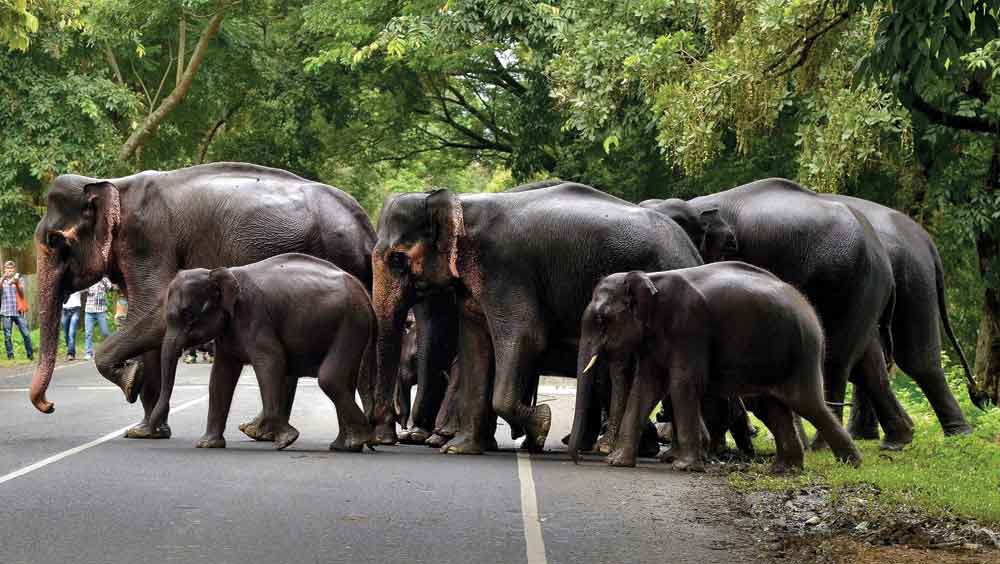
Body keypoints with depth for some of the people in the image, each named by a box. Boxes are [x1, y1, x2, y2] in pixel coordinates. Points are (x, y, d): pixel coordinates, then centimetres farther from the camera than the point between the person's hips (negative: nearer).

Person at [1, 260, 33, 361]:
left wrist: (17, 283, -21)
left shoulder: (19, 279, 11)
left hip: (18, 311, 0)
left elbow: (22, 292, -4)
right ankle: (10, 355, 4)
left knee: (26, 334, -5)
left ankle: (30, 354, 4)